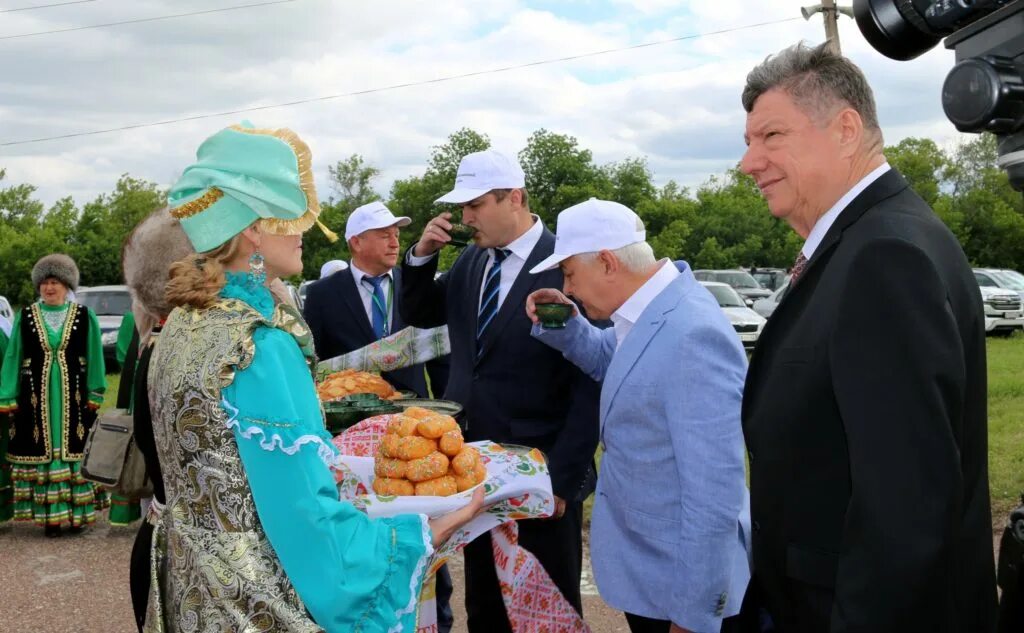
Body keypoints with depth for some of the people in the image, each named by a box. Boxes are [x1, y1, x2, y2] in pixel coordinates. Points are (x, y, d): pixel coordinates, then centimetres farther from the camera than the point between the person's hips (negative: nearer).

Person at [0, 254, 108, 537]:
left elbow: (94, 359, 4)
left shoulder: (84, 317, 1)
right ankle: (49, 515, 7)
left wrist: (95, 396, -1)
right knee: (42, 451, 1)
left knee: (74, 449, 1)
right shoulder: (25, 317, 3)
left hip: (74, 398, -1)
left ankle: (77, 512, 9)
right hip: (37, 399, 1)